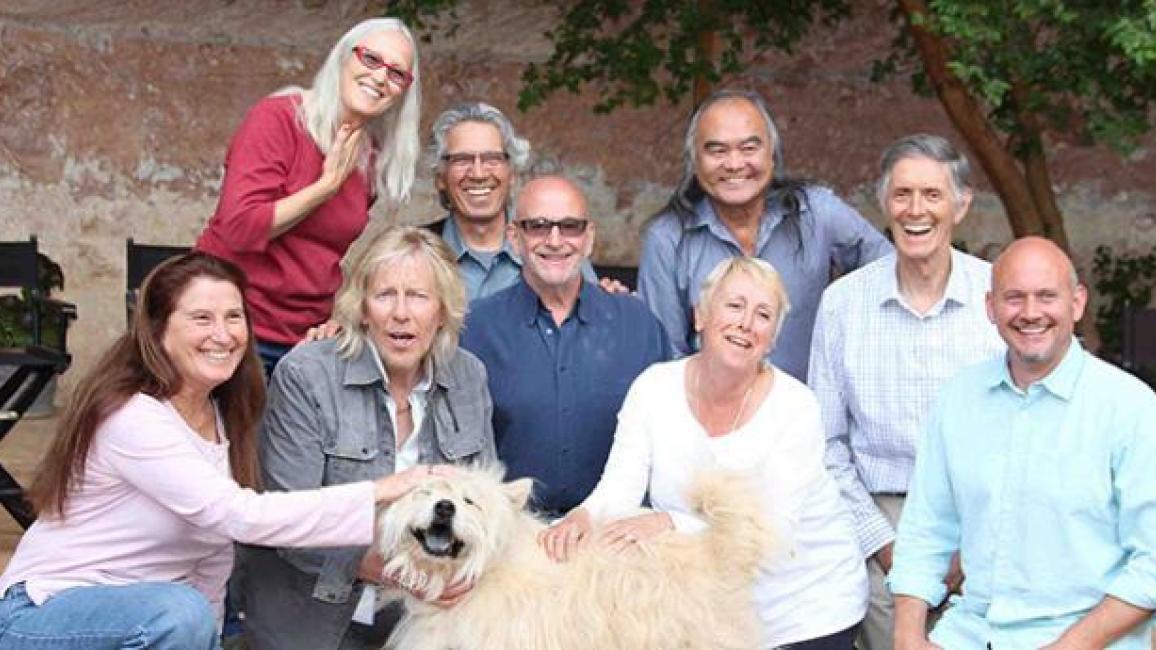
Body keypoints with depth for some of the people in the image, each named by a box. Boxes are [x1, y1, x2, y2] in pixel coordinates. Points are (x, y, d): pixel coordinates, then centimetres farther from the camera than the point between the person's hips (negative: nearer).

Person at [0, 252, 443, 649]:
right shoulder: (132, 417, -23)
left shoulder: (223, 413, 3)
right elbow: (243, 516, -32)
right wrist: (384, 491, -32)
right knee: (180, 613, -33)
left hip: (147, 611, 8)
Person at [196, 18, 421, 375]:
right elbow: (239, 227, -20)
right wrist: (328, 185, -15)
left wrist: (336, 317, 7)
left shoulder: (373, 157, 8)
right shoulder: (277, 117, -10)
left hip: (310, 338, 6)